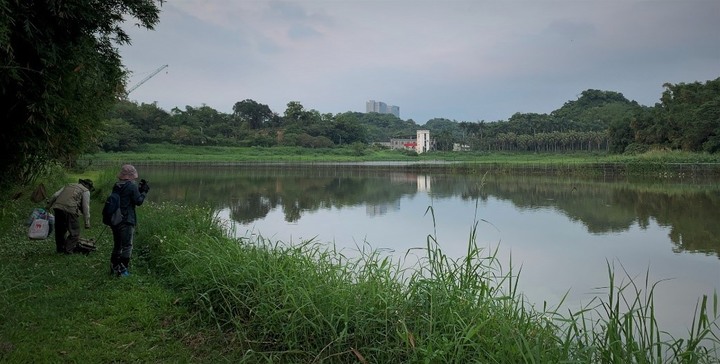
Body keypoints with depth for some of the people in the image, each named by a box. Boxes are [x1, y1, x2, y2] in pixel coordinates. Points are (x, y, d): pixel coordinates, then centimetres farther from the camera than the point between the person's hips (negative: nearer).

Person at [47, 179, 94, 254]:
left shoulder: (69, 185, 29)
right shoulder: (86, 191, 11)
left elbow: (55, 195, 21)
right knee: (74, 232, 5)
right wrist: (87, 223, 5)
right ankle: (68, 249, -1)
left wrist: (48, 206, 26)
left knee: (60, 229, 20)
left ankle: (60, 249, 26)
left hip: (58, 207, 6)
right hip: (70, 209, -6)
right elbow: (86, 208, 5)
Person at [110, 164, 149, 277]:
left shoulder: (116, 186, 8)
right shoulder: (132, 186, -13)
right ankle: (123, 270, 1)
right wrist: (144, 191, 3)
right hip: (126, 221, -7)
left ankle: (114, 267, 25)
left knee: (117, 245, 18)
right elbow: (138, 201, -11)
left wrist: (139, 189, 11)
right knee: (127, 246, 1)